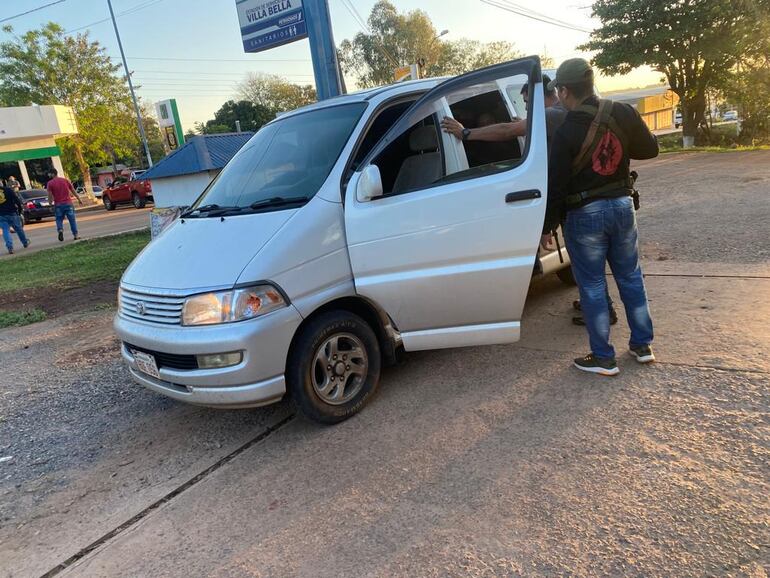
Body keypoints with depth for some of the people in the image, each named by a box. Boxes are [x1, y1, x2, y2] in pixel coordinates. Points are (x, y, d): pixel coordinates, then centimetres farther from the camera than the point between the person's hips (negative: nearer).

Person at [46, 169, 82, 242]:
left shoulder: (50, 183, -2)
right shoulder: (65, 180, 6)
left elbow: (50, 195, -6)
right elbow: (73, 191, 9)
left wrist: (50, 203, 7)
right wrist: (79, 199, 18)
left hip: (58, 205, -1)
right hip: (68, 203, 1)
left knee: (59, 219, 12)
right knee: (72, 219, 5)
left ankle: (60, 230, -13)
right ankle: (75, 235, 3)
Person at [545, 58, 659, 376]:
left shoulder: (565, 133, -15)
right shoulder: (623, 113, -2)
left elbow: (555, 186, -14)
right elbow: (650, 149, 10)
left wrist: (548, 225, -3)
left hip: (585, 214, -5)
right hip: (622, 205, 5)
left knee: (592, 285, 5)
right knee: (630, 276, 18)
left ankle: (604, 357, 12)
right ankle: (643, 344, 28)